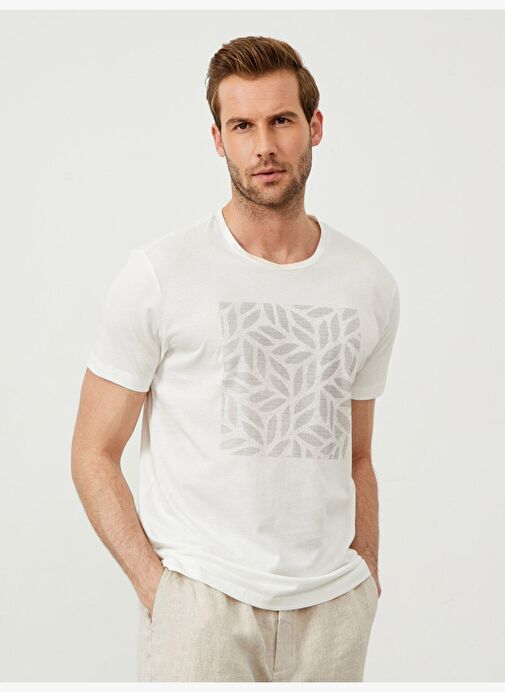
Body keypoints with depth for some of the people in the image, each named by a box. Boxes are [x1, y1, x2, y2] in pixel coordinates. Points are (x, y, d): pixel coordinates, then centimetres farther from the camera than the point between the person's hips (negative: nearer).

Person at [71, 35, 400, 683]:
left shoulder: (371, 285, 7)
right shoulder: (159, 273, -5)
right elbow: (94, 454, -3)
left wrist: (366, 579, 10)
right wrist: (154, 583, -10)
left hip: (331, 605, 4)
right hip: (201, 602, -3)